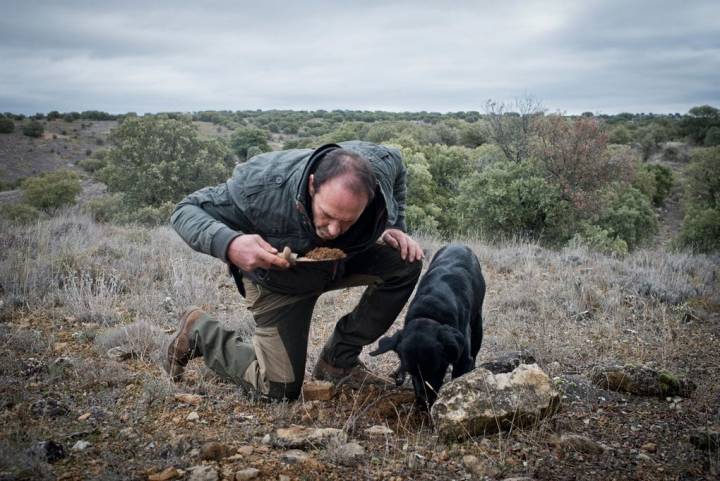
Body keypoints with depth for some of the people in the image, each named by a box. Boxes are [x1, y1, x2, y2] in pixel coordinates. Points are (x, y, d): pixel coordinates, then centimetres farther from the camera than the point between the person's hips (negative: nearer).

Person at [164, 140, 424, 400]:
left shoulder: (380, 163, -29)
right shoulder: (263, 186, -40)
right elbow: (186, 210, -28)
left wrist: (393, 228, -12)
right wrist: (228, 244, -49)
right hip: (280, 280, -4)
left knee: (406, 262, -21)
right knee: (281, 388, -7)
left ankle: (338, 360, -4)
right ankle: (198, 330, 19)